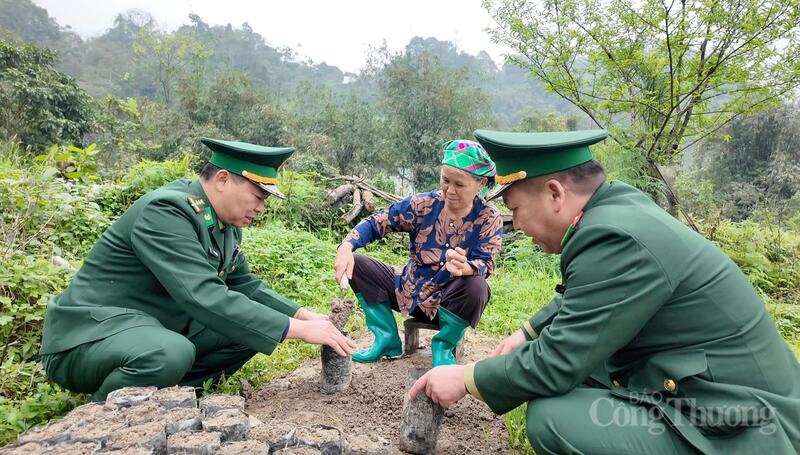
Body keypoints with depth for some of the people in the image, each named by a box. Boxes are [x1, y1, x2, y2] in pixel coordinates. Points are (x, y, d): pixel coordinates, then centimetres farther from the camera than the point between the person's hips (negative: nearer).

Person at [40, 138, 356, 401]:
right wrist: (299, 329, -33)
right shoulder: (165, 212, -26)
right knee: (171, 354, -37)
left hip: (157, 330, 8)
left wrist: (305, 316, -4)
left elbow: (244, 285, 8)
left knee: (253, 327, -2)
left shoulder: (225, 222, 1)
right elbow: (204, 297, -36)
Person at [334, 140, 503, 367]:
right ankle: (388, 340, -1)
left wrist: (463, 268, -47)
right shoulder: (423, 204, -8)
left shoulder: (488, 218, -11)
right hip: (409, 293, 3)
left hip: (448, 303, -2)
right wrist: (347, 246, -29)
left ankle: (444, 345, -5)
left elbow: (485, 264, -22)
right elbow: (376, 223, -8)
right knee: (356, 264, -11)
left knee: (477, 288, -36)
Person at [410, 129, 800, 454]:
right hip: (689, 387, 9)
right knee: (541, 351, 10)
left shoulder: (615, 238, -27)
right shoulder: (619, 206, 1)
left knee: (551, 418, -25)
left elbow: (556, 365, -24)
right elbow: (579, 295, 19)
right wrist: (528, 333, 17)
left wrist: (465, 378, -11)